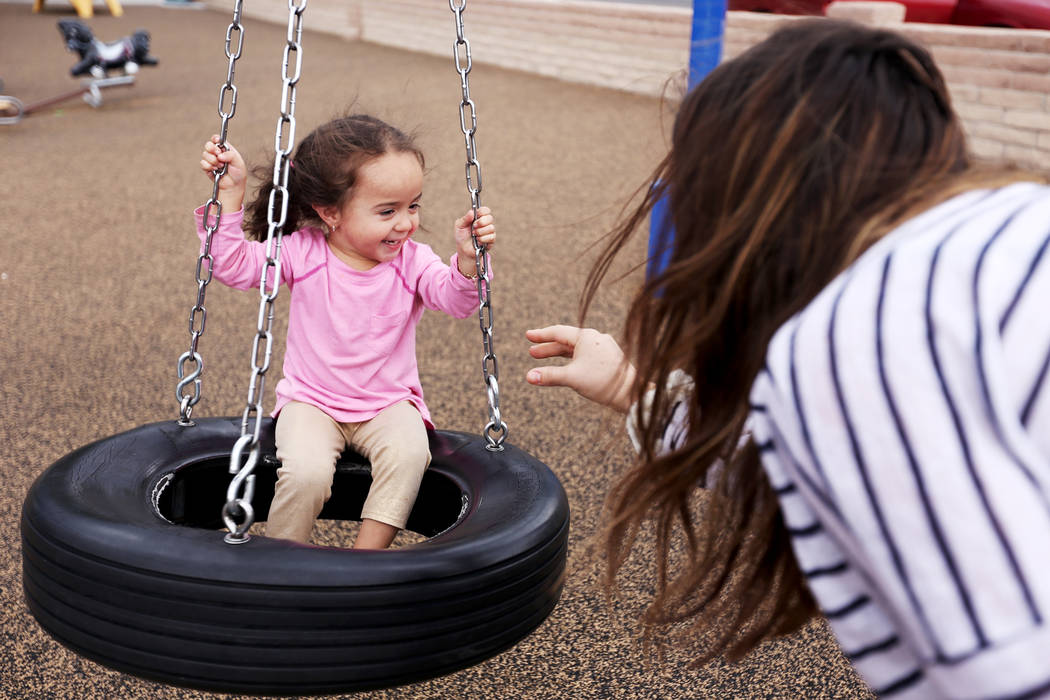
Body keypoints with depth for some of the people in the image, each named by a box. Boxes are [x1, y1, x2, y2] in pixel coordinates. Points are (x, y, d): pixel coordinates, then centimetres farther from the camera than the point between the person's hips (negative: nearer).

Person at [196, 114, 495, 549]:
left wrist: (467, 259, -39)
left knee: (408, 454, -30)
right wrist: (229, 192, -18)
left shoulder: (412, 261, -5)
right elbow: (233, 264, -10)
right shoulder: (303, 253, -7)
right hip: (311, 402, -1)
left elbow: (456, 300, -19)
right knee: (306, 472, -28)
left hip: (389, 403, 1)